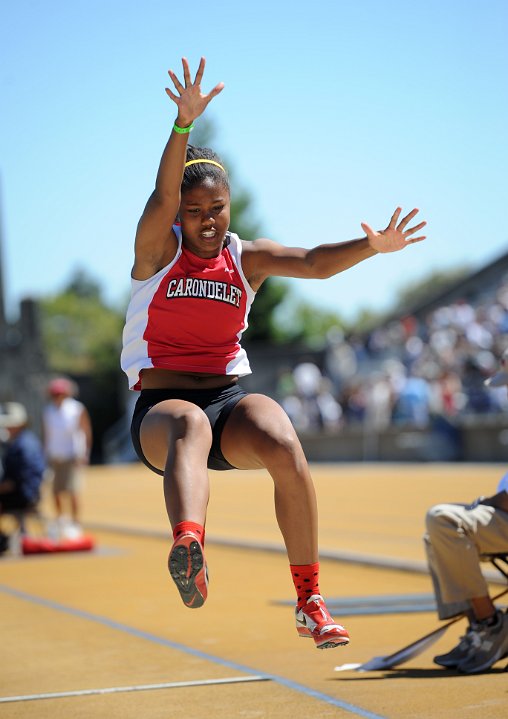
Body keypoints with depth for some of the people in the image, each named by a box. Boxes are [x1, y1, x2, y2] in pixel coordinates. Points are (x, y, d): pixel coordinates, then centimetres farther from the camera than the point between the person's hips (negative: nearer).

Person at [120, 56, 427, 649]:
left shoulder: (247, 257, 8)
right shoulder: (157, 249, 1)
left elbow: (315, 262, -8)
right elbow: (162, 195, -19)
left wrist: (371, 247, -28)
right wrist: (184, 123, -36)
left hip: (230, 399, 3)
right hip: (161, 406, -3)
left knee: (283, 444, -30)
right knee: (190, 426, -40)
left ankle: (310, 599, -20)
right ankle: (188, 547, -72)